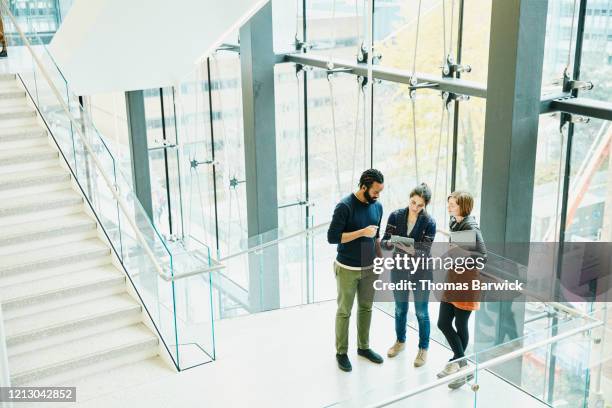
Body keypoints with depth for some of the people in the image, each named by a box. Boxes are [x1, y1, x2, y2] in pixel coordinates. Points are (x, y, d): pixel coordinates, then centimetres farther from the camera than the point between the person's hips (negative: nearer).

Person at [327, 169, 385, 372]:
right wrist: (361, 232, -24)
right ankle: (341, 352, 20)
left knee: (366, 308, 17)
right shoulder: (345, 206, -18)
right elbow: (332, 237, -20)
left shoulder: (377, 207, 2)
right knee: (344, 311, 6)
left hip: (369, 268, 6)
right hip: (347, 269, -6)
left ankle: (363, 347, 33)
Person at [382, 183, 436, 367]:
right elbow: (384, 242, -8)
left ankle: (423, 348, 27)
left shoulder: (429, 223, -15)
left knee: (421, 312, 9)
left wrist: (410, 250, -37)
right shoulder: (395, 216, -8)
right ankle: (400, 341, 41)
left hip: (420, 273, -3)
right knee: (400, 309, 19)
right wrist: (390, 243, -30)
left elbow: (424, 252, -18)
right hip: (399, 271, 3)